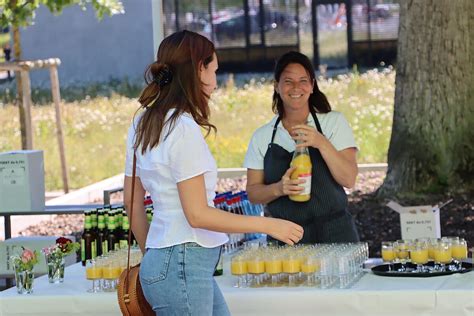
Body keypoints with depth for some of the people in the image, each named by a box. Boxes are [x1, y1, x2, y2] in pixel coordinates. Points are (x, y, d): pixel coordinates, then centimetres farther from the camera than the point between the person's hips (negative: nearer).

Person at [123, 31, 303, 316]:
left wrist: (150, 254, 26)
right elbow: (198, 214, -18)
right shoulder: (184, 129, -16)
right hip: (183, 264, -9)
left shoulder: (143, 124, 12)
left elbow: (132, 201, 17)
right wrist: (268, 225, -13)